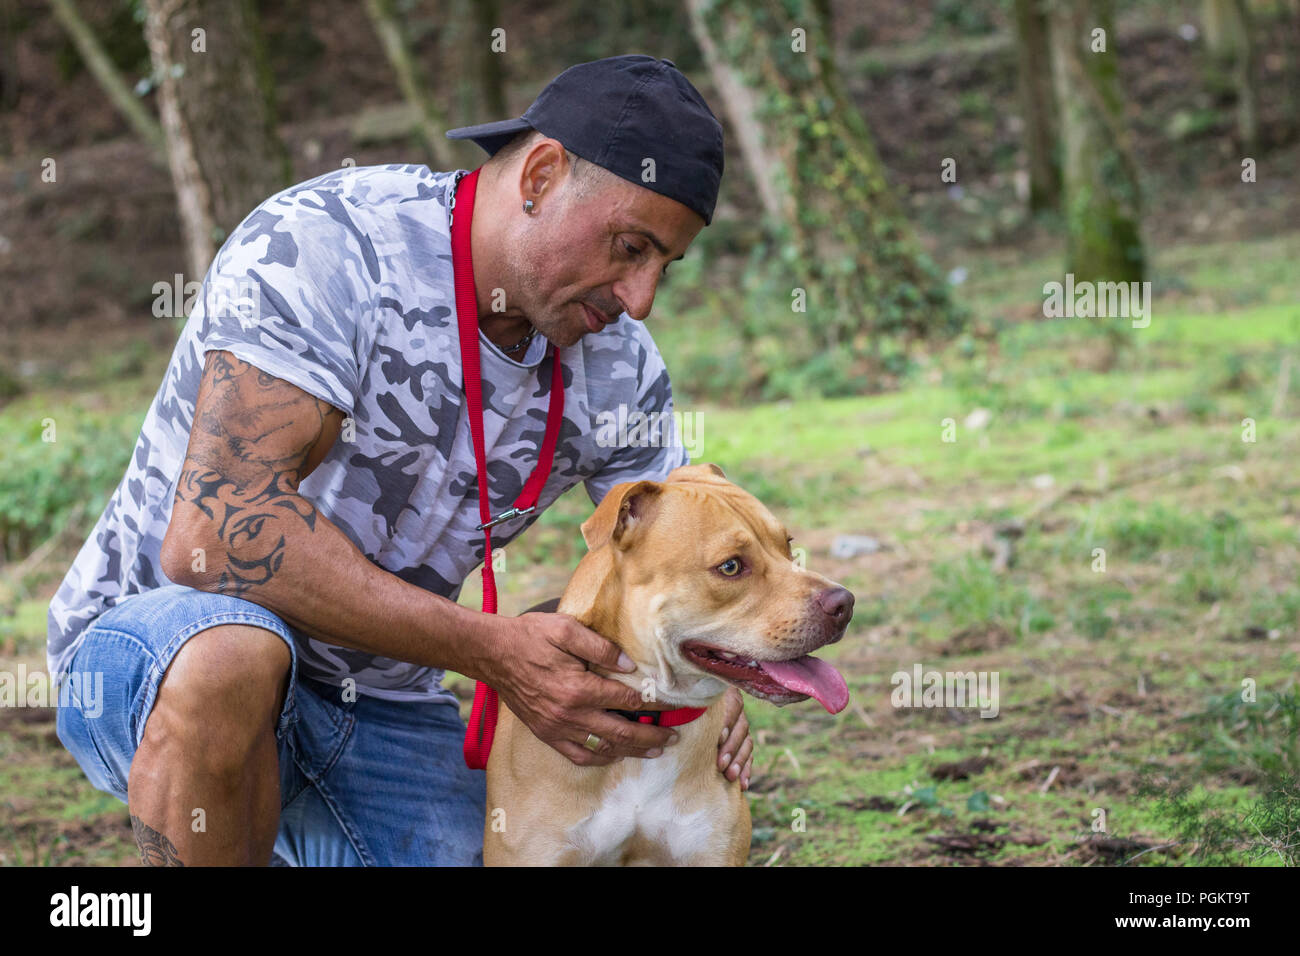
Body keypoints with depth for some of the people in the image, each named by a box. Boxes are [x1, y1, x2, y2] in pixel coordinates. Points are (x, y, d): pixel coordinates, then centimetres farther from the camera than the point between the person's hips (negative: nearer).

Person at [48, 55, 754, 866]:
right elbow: (214, 531, -35)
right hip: (153, 640, -6)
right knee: (231, 660, -40)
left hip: (377, 702, 6)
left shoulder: (619, 365, -3)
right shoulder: (321, 246, -24)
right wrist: (492, 651, -35)